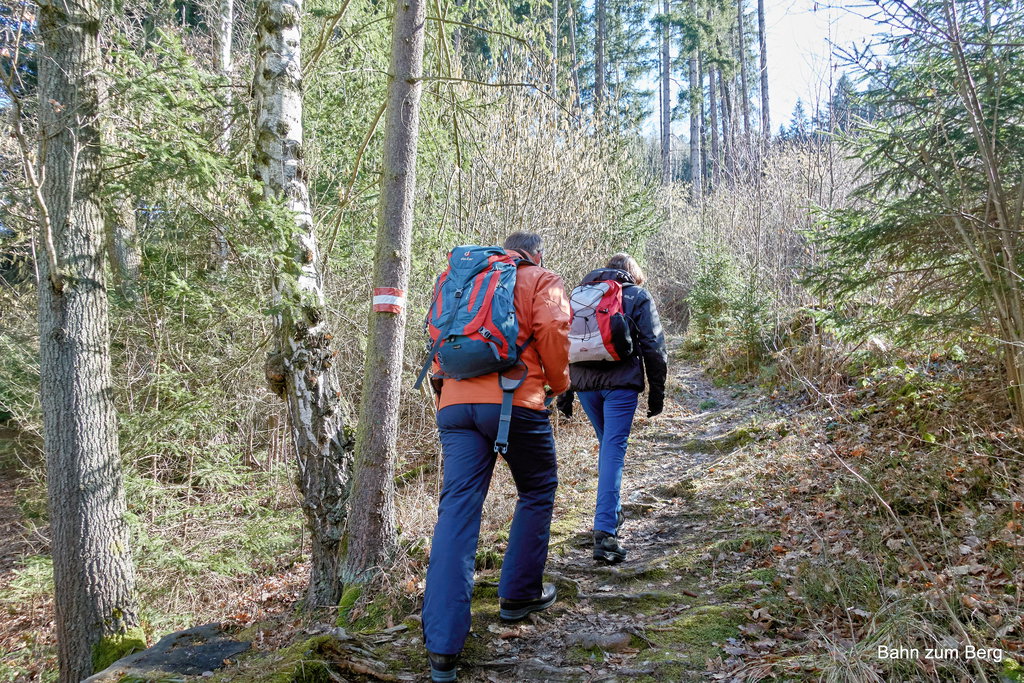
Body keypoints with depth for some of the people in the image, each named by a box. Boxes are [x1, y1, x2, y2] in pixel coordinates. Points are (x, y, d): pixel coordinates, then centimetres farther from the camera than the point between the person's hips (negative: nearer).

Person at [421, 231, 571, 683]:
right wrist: (558, 382, 8)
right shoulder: (541, 280, 10)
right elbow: (552, 328, -6)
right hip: (514, 400, -4)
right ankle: (519, 595, 27)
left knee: (457, 509, -2)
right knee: (537, 493, 19)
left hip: (455, 403, 4)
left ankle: (442, 646, -7)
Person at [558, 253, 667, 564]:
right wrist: (657, 392, 6)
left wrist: (564, 392, 15)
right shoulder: (638, 296, 7)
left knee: (608, 445, 23)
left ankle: (613, 511, 32)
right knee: (613, 451, -6)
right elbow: (654, 347, 1)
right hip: (621, 383, -4)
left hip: (584, 383, 4)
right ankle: (605, 531, -15)